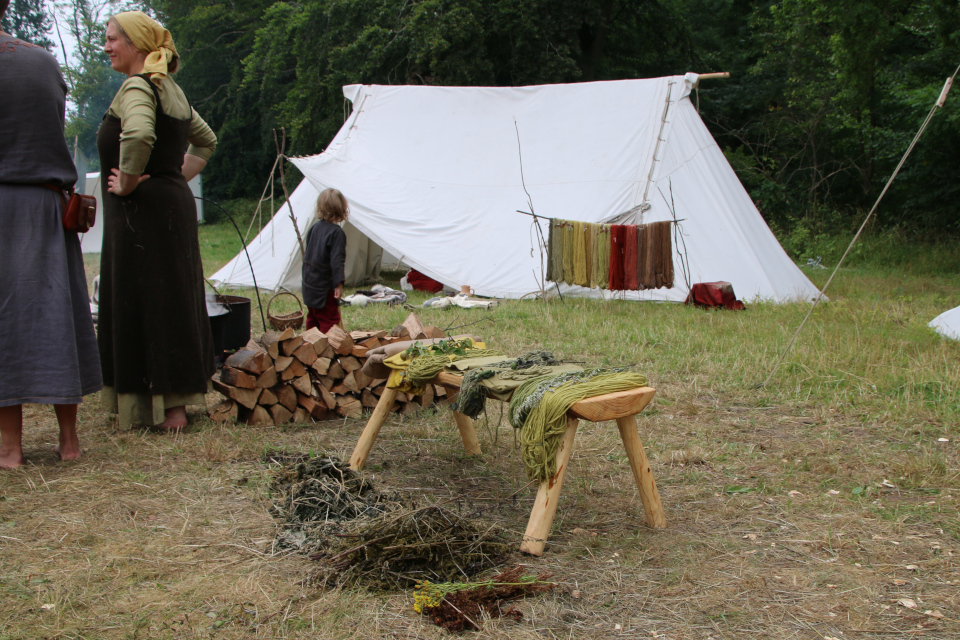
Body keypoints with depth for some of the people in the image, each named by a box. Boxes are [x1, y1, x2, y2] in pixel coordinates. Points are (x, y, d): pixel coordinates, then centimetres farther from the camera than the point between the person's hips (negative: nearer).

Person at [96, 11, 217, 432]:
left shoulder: (136, 87, -13)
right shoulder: (171, 89, 15)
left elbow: (139, 135, -34)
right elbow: (205, 141, 27)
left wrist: (128, 183, -20)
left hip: (141, 211, -9)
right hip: (176, 204, 9)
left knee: (145, 305, -3)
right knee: (174, 302, 12)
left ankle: (166, 409, 0)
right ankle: (178, 401, 20)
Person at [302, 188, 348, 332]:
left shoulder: (315, 227, 7)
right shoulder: (336, 232, -17)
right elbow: (336, 260, -22)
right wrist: (339, 283, -21)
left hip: (309, 284, 8)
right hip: (324, 286, -8)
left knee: (313, 318, 18)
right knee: (330, 320, -4)